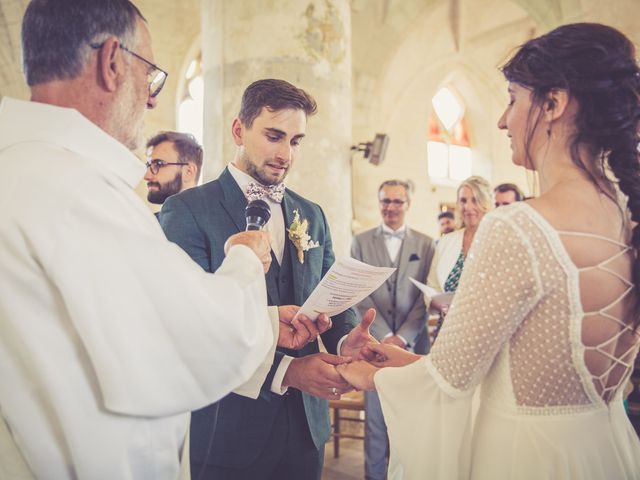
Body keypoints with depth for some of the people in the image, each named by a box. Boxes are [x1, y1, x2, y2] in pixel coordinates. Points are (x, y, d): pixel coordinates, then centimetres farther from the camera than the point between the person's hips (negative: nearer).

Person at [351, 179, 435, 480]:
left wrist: (403, 337, -9)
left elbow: (425, 296, 1)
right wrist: (384, 336, -9)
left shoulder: (425, 243, 6)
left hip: (413, 343, 1)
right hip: (375, 341, 0)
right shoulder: (361, 242, 5)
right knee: (375, 415, 6)